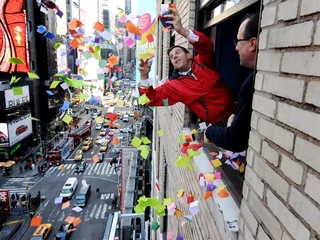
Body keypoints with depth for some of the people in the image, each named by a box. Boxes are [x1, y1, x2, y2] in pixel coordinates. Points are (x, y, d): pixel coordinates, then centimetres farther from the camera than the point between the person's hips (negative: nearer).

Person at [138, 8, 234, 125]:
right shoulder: (173, 85, 8)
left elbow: (207, 45, -11)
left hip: (233, 109, 0)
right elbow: (152, 99, -1)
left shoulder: (201, 62, 9)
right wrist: (144, 77, -15)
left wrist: (182, 30, -23)